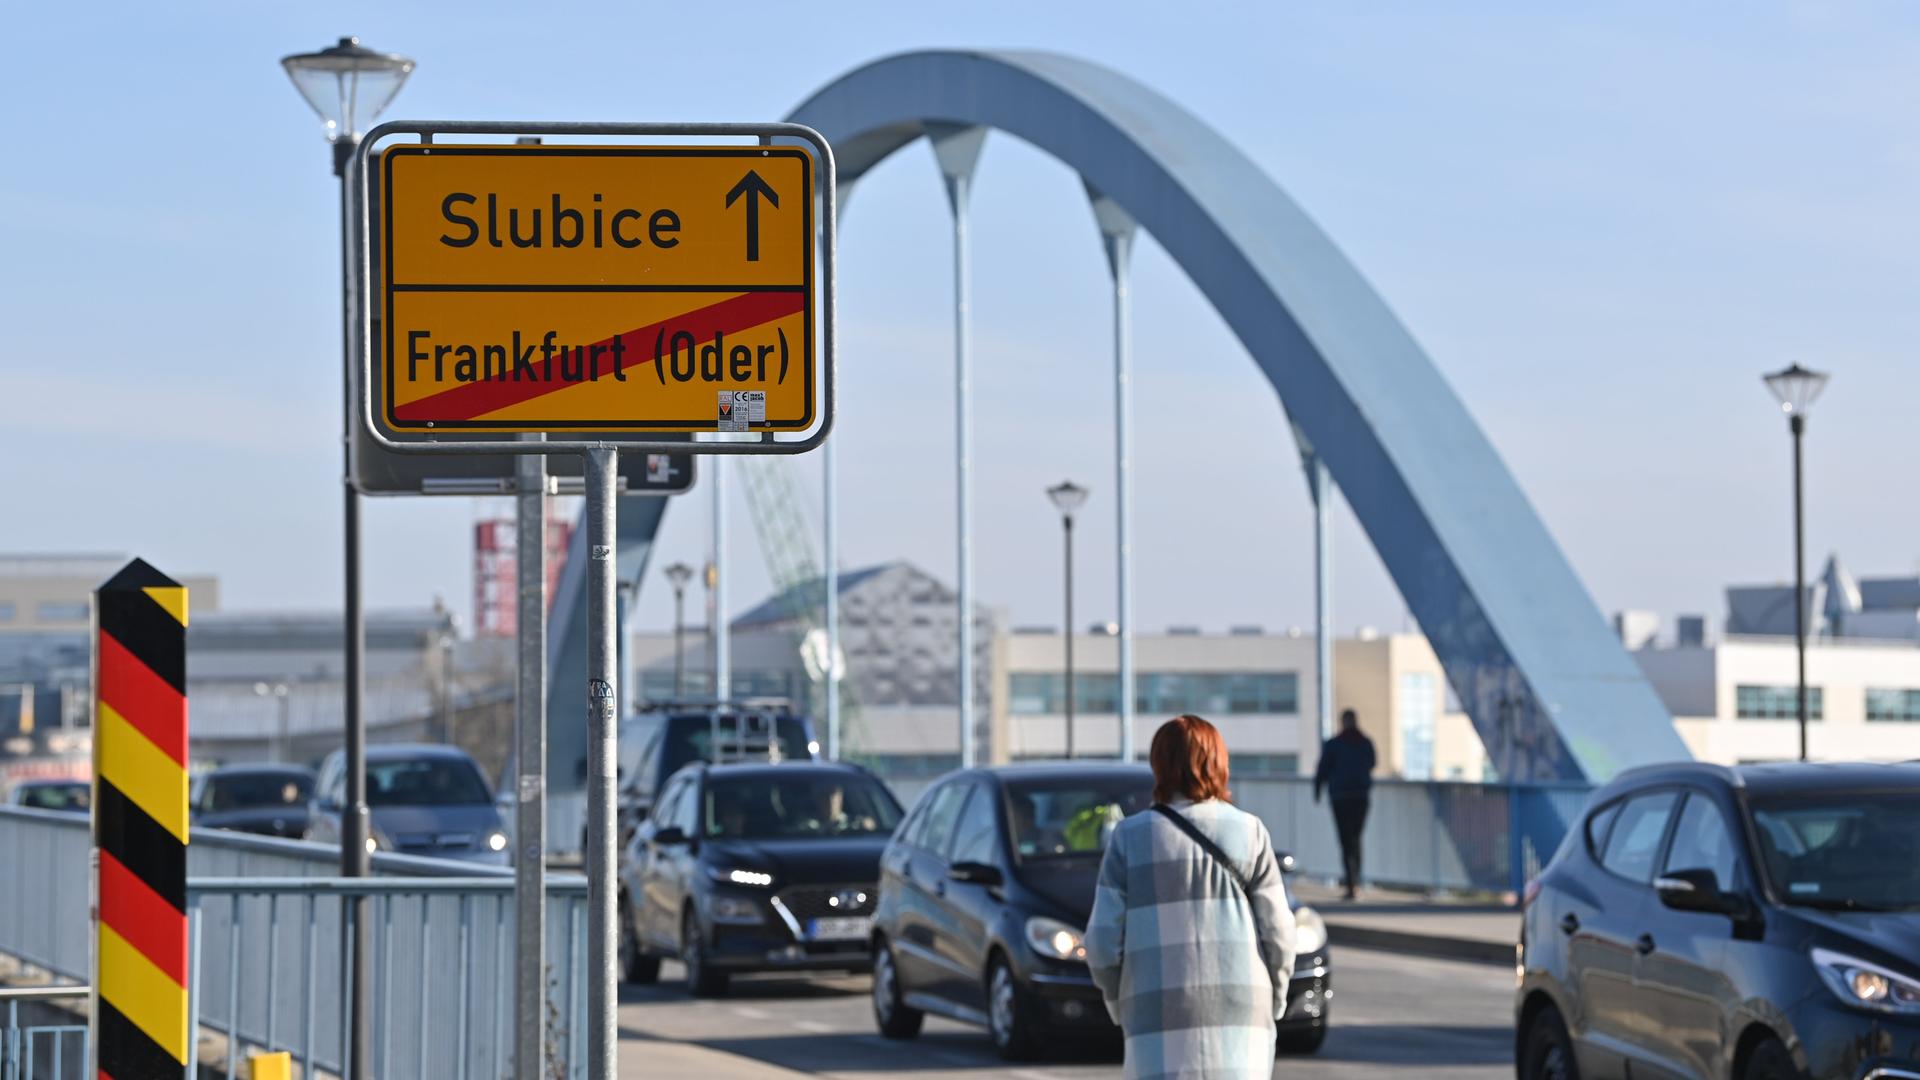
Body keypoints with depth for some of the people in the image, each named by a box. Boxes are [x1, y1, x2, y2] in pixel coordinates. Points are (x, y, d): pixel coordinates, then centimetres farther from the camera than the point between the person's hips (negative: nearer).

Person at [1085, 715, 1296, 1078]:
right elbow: (1278, 931, 1)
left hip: (1160, 1023, -1)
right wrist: (1274, 1000, 16)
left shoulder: (1130, 836, 0)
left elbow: (1104, 941, -2)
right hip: (1239, 1017, 1)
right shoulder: (1249, 831, 2)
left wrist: (1118, 1003, 14)